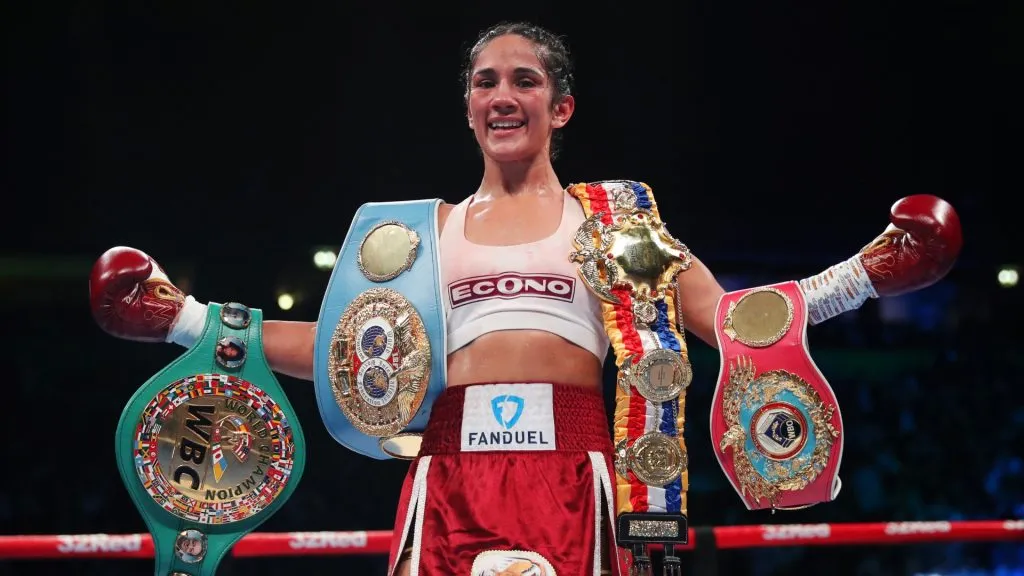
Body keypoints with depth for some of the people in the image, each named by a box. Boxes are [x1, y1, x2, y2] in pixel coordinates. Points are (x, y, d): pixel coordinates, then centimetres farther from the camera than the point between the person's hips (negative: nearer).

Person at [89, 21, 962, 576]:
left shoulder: (611, 214, 14)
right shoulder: (430, 230, 18)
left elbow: (725, 317, 9)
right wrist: (186, 319, 13)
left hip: (569, 474, -1)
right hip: (454, 473, 1)